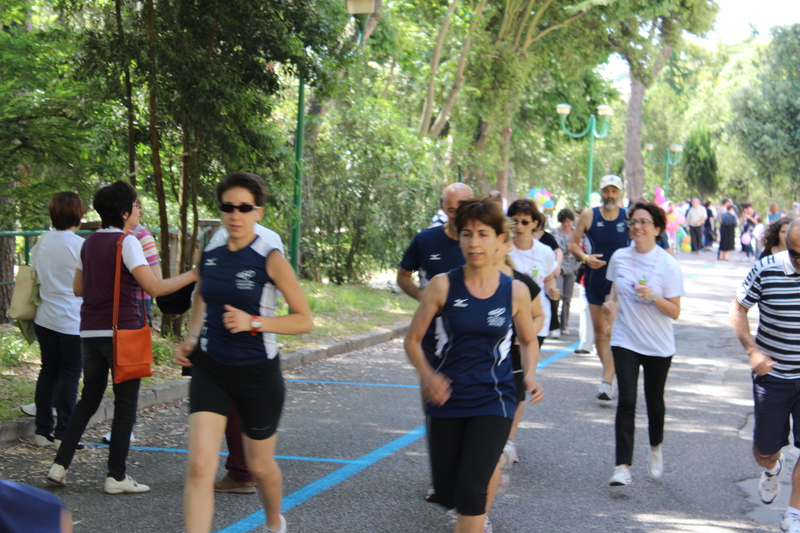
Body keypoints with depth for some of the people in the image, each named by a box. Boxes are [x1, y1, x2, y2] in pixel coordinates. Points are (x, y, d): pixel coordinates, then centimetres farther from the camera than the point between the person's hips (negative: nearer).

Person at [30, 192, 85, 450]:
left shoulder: (42, 242, 4)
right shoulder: (80, 245, -14)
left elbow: (33, 273, 13)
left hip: (44, 319, 6)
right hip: (72, 321, -6)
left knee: (48, 371, 13)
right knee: (69, 375, 1)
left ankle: (42, 430, 17)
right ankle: (62, 433, 2)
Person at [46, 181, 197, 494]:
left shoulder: (89, 243, 11)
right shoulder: (126, 242, -12)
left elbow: (78, 289, 17)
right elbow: (154, 288, -18)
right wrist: (192, 275, -10)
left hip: (90, 332, 7)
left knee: (89, 399, 17)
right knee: (126, 405, 2)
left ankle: (60, 465, 11)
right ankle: (116, 477, 3)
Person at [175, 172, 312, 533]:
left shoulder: (269, 260, -12)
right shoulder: (209, 256, 1)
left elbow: (304, 320, -11)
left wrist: (253, 322, -24)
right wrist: (190, 340, 4)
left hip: (257, 372, -3)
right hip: (211, 369, 3)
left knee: (260, 466, 16)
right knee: (199, 467, -14)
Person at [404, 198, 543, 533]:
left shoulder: (515, 291, -4)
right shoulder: (443, 285, -7)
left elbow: (529, 341, 13)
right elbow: (412, 339, -1)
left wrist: (529, 376, -7)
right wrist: (428, 376, -20)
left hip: (493, 400, -1)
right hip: (447, 399, 1)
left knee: (471, 492, -15)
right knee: (447, 493, 11)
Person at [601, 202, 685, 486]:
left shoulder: (668, 265, -9)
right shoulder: (619, 257, 0)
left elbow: (675, 312, -8)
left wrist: (653, 297, -25)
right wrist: (612, 305, -5)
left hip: (659, 345, -1)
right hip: (625, 340, 1)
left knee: (654, 400, 12)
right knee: (626, 401, -11)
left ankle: (655, 450, 40)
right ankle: (623, 466, -13)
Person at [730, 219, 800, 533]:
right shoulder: (766, 270, -15)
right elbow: (738, 309, -3)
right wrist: (752, 350, -15)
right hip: (773, 374, 0)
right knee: (764, 450, 13)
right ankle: (772, 469, 50)